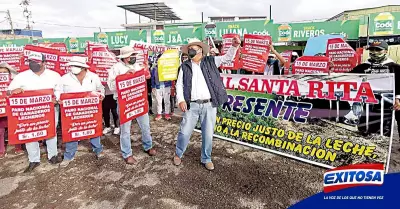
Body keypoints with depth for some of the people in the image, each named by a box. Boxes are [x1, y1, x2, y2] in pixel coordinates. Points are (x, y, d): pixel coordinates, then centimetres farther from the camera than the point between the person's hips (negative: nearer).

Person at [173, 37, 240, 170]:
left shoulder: (210, 61, 9)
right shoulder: (185, 66, 9)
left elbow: (228, 58, 7)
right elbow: (179, 85, 6)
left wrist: (234, 46, -11)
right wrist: (181, 100, -8)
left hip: (209, 105, 0)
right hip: (192, 105, 0)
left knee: (208, 134, 9)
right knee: (184, 132, 5)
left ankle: (206, 159, 28)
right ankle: (178, 154, 30)